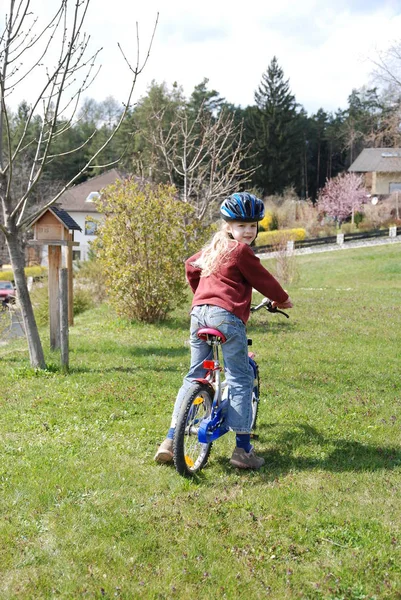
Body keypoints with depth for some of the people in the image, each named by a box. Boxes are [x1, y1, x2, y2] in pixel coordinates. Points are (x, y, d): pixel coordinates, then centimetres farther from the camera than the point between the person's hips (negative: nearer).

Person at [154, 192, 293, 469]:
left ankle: (170, 441, 12)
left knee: (194, 376, 15)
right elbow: (263, 280, 4)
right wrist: (282, 299, 22)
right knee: (241, 380, -1)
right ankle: (243, 449, -2)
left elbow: (191, 266, 36)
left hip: (199, 311, 8)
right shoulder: (241, 250, -2)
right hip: (226, 315, -8)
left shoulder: (213, 248, 22)